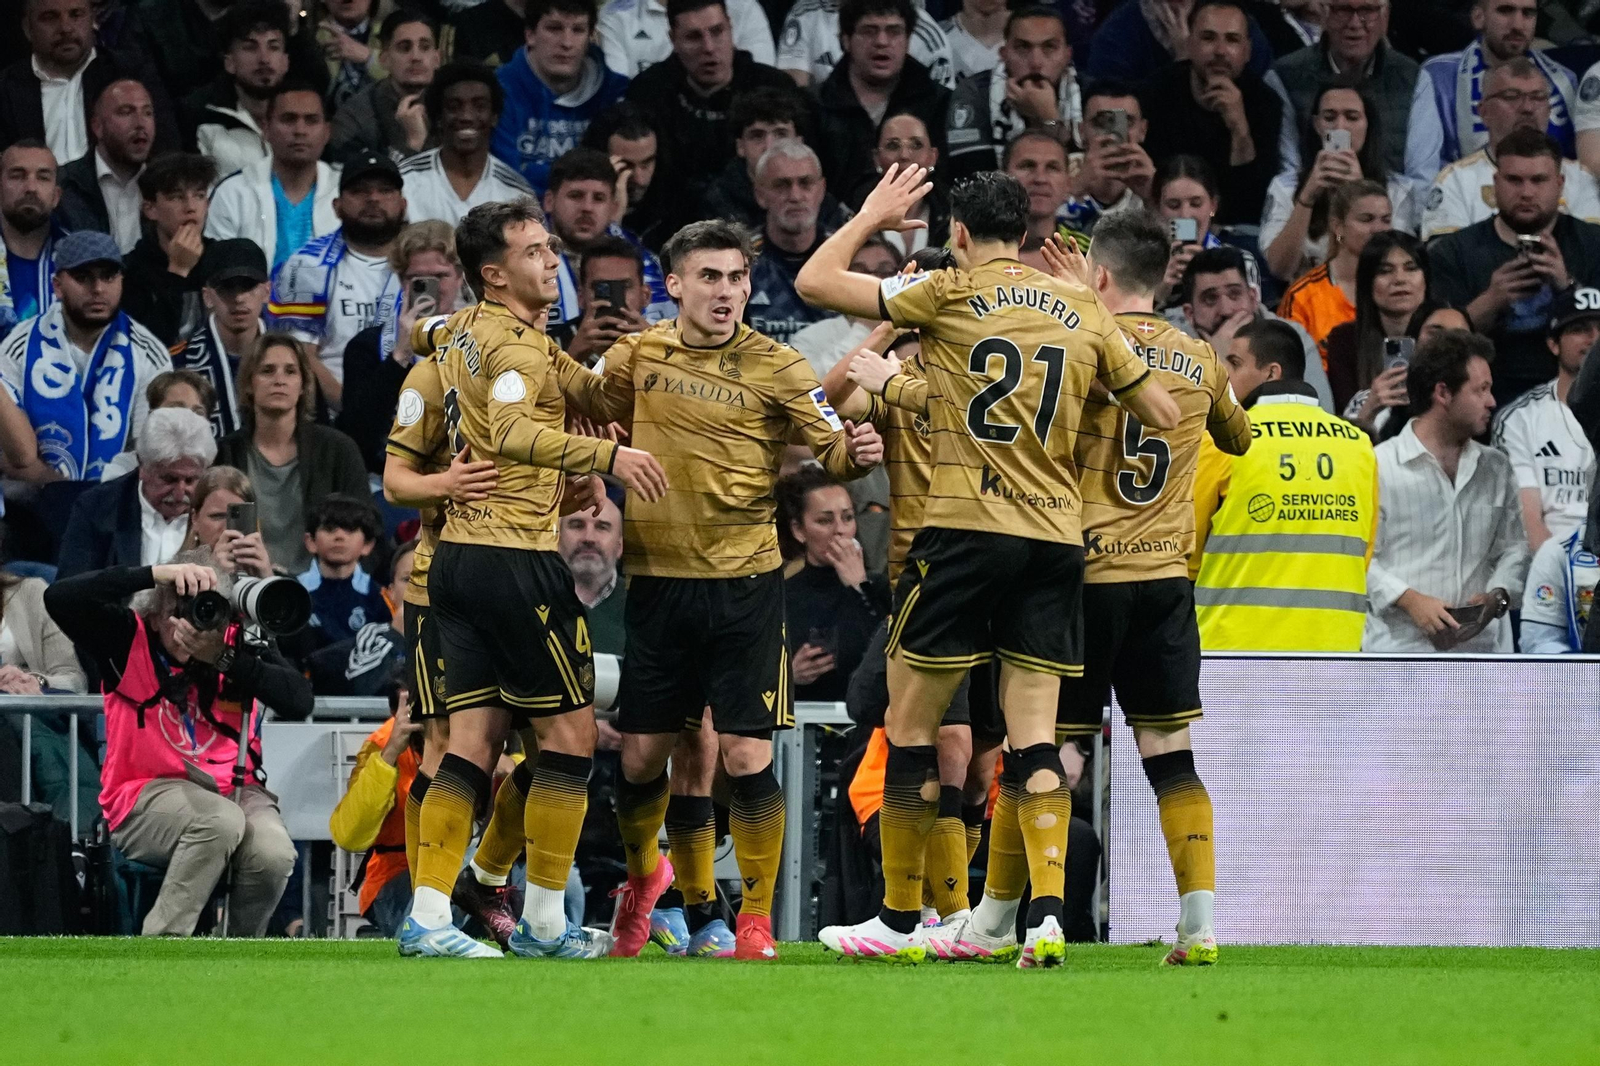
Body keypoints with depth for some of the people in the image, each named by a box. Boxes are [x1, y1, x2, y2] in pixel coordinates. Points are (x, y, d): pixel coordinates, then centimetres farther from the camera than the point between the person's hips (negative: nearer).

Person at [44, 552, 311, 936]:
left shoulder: (241, 645, 4)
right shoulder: (129, 639, -2)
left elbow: (299, 701, -10)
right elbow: (60, 599, -18)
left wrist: (223, 658, -22)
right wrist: (155, 574, -25)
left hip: (235, 788, 3)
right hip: (148, 794, -3)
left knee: (273, 854, -29)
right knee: (221, 820, -35)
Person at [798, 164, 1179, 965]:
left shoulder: (950, 293, -2)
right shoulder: (1081, 312, 11)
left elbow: (814, 281, 1)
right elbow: (1163, 414, 19)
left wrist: (871, 216, 17)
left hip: (964, 531, -4)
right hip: (1057, 533, 4)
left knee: (910, 727, 6)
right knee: (1033, 737, 2)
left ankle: (899, 921, 10)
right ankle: (1042, 913, -13)